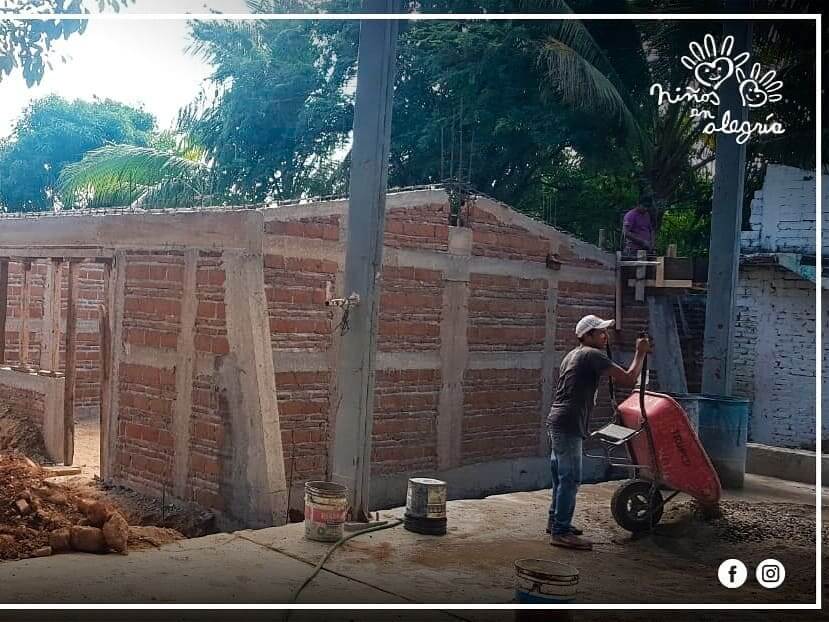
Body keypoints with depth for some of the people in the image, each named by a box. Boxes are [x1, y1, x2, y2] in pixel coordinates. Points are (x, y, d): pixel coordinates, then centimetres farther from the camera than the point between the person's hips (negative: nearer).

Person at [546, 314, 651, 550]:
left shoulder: (573, 355, 20)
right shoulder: (593, 355, -11)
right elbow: (629, 379, -15)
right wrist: (640, 353, -5)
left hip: (557, 422, 10)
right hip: (569, 424, -10)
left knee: (562, 476, 19)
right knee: (570, 478, -6)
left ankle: (555, 521, 29)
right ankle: (561, 532, -3)